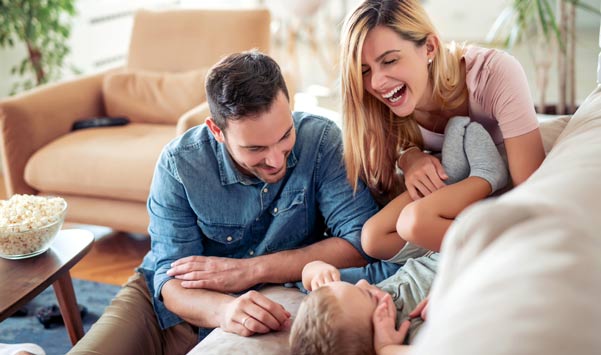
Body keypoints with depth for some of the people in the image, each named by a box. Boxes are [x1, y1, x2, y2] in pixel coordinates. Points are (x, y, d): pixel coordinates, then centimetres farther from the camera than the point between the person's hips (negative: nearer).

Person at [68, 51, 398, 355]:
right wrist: (223, 309, -42)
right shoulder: (179, 164, -18)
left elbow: (360, 244, -24)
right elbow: (172, 281, -19)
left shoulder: (322, 140, -19)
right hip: (164, 298, 0)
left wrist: (251, 270, -26)